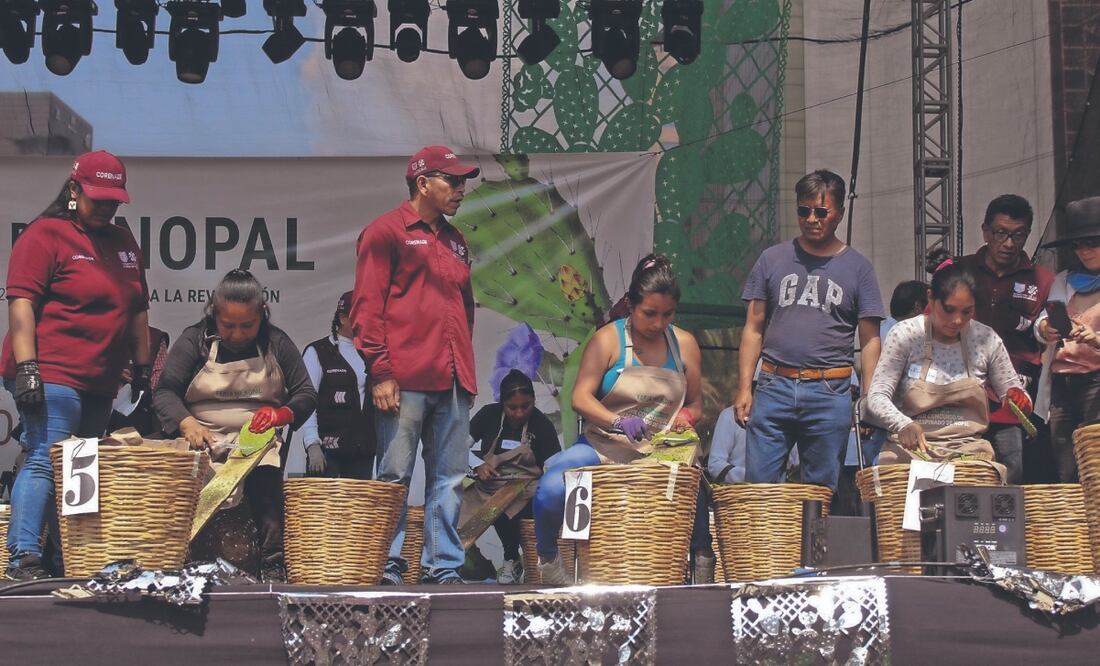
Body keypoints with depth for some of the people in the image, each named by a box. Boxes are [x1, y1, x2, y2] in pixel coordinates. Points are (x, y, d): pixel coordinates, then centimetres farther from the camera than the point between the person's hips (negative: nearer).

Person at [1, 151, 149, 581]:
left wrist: (143, 369, 20)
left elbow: (137, 311, 24)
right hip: (52, 376, -8)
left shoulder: (122, 242, 19)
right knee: (45, 462, -15)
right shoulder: (45, 235, -3)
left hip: (100, 384, 8)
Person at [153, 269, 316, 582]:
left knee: (267, 481, -32)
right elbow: (164, 392, -1)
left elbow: (307, 394, 9)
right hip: (203, 440, 0)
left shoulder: (276, 342, 11)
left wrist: (282, 413, -15)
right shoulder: (194, 339, 7)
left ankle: (272, 563, -31)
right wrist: (187, 423, -23)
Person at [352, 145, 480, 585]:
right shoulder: (387, 232, 0)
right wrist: (380, 372, -12)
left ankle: (445, 569, 9)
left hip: (452, 381, 7)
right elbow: (367, 306, -5)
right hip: (405, 380, -7)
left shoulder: (454, 241, 22)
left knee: (449, 479, 5)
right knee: (394, 478, -5)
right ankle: (387, 568, 0)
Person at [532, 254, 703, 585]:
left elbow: (695, 403, 16)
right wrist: (617, 421, -27)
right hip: (602, 446, -2)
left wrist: (686, 416, -8)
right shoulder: (608, 339, -2)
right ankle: (547, 558, 2)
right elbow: (580, 398, -10)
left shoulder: (685, 344, 9)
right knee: (551, 490, -30)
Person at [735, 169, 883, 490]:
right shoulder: (773, 259, 10)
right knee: (758, 483, -3)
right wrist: (744, 387, 2)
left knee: (821, 487, 3)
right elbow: (754, 329, 11)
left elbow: (869, 340, 6)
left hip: (829, 394, -1)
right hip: (774, 387, 1)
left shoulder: (857, 268, 6)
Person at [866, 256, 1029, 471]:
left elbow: (1011, 391, 14)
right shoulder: (905, 334, -4)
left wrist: (1018, 400, -11)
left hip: (968, 448, 1)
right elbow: (877, 397, -7)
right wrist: (903, 425, -27)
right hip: (910, 445, -1)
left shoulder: (986, 339, 3)